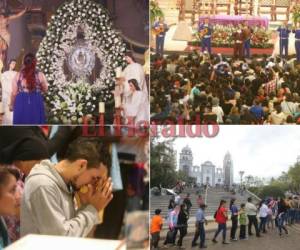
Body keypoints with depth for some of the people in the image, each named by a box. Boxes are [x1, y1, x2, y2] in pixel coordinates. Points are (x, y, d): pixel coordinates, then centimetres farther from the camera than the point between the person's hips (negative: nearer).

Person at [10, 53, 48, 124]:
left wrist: (11, 105, 13)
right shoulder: (40, 75, -6)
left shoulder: (18, 75, -4)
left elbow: (14, 93, 0)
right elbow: (45, 90, 8)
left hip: (21, 102, 1)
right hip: (36, 103, 0)